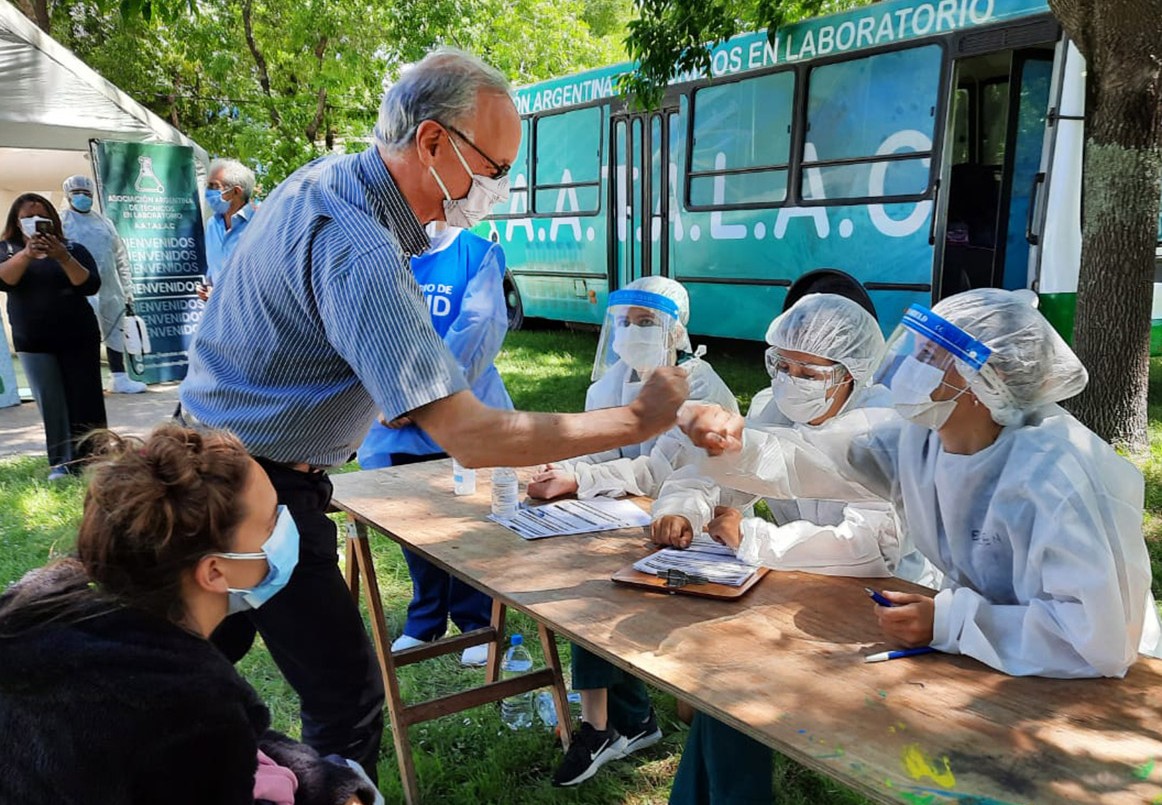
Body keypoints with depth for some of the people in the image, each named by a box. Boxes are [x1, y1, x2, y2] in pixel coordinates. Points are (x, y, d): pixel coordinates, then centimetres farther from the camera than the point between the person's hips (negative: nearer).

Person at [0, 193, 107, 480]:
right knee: (50, 402, -3)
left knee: (85, 399, -1)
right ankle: (61, 462, 1)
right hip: (32, 342, 1)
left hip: (78, 338, 0)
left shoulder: (72, 249, 4)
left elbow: (91, 286, -10)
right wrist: (27, 254, -30)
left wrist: (63, 258, -24)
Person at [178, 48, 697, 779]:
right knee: (349, 698, -4)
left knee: (214, 650, 26)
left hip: (214, 457, 10)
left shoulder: (326, 178, 0)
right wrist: (638, 421, -28)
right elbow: (471, 438, -35)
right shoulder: (358, 251, -31)